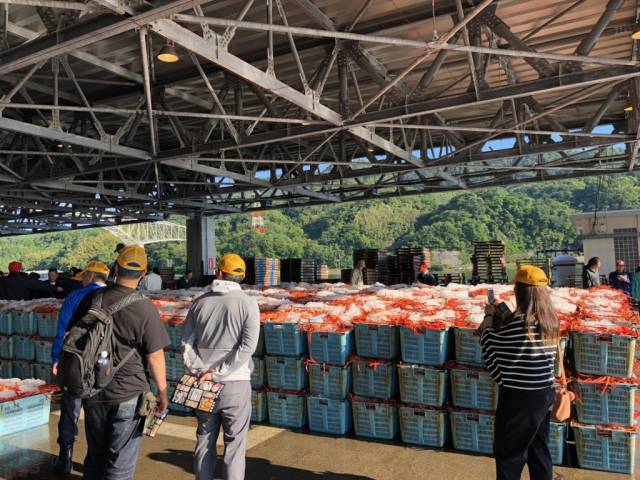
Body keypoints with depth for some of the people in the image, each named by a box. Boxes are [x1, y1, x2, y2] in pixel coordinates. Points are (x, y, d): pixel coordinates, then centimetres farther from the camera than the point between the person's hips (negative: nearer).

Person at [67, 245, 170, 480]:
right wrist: (162, 391, -1)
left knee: (95, 454, 22)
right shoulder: (145, 309, -17)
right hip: (128, 394, -5)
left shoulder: (92, 298, -2)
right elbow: (155, 356, -14)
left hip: (92, 390, 5)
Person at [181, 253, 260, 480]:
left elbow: (186, 343, 0)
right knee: (234, 444, 6)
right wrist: (218, 374, -13)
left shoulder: (200, 302, 2)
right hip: (235, 384, -3)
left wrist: (201, 371, -6)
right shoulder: (247, 303, -8)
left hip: (204, 384, 3)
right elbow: (247, 346, -15)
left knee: (204, 440, 17)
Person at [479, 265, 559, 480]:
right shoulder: (551, 321, 0)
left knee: (507, 453, 10)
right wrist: (501, 317, 11)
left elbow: (489, 348, -10)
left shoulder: (516, 322, -23)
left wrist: (489, 317, 2)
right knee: (539, 450, 22)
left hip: (519, 398, -7)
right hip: (546, 394, 7)